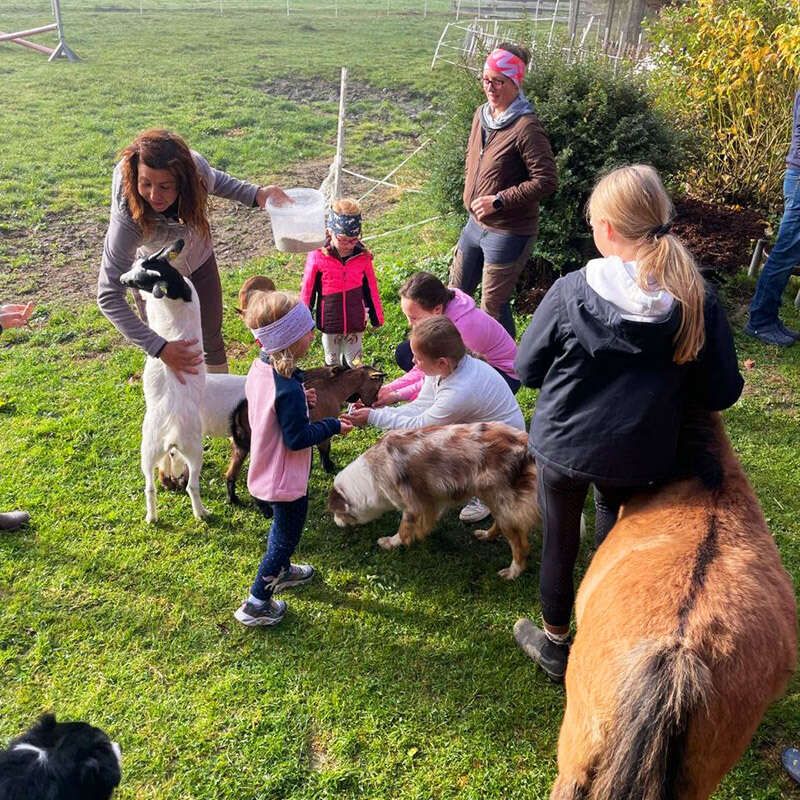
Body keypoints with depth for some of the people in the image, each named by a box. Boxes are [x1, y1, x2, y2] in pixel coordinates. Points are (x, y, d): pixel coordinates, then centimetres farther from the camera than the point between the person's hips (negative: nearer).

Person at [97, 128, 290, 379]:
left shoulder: (195, 165, -34)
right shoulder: (127, 218, -42)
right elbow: (109, 297, -39)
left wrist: (255, 194, -20)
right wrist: (159, 348, -46)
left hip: (200, 264, 3)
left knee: (211, 337, 21)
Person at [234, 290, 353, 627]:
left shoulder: (259, 367, -6)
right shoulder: (287, 390, -34)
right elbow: (297, 438, -26)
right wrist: (332, 426, -15)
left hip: (266, 471, 9)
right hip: (286, 480, -9)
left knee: (282, 528, 31)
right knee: (286, 538, 12)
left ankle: (280, 571, 54)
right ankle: (256, 603, 24)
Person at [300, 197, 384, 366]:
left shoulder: (363, 257, -11)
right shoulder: (317, 258, -16)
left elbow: (371, 290, 1)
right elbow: (307, 292, -6)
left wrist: (377, 318, 9)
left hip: (356, 322, 1)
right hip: (330, 323, -1)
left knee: (355, 364, 17)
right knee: (332, 364, 20)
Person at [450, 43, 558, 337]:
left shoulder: (526, 127, -21)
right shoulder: (482, 114, 4)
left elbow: (546, 180, -23)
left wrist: (499, 201, -23)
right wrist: (470, 190, 9)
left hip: (508, 232, -9)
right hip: (475, 223, 9)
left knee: (493, 308, 1)